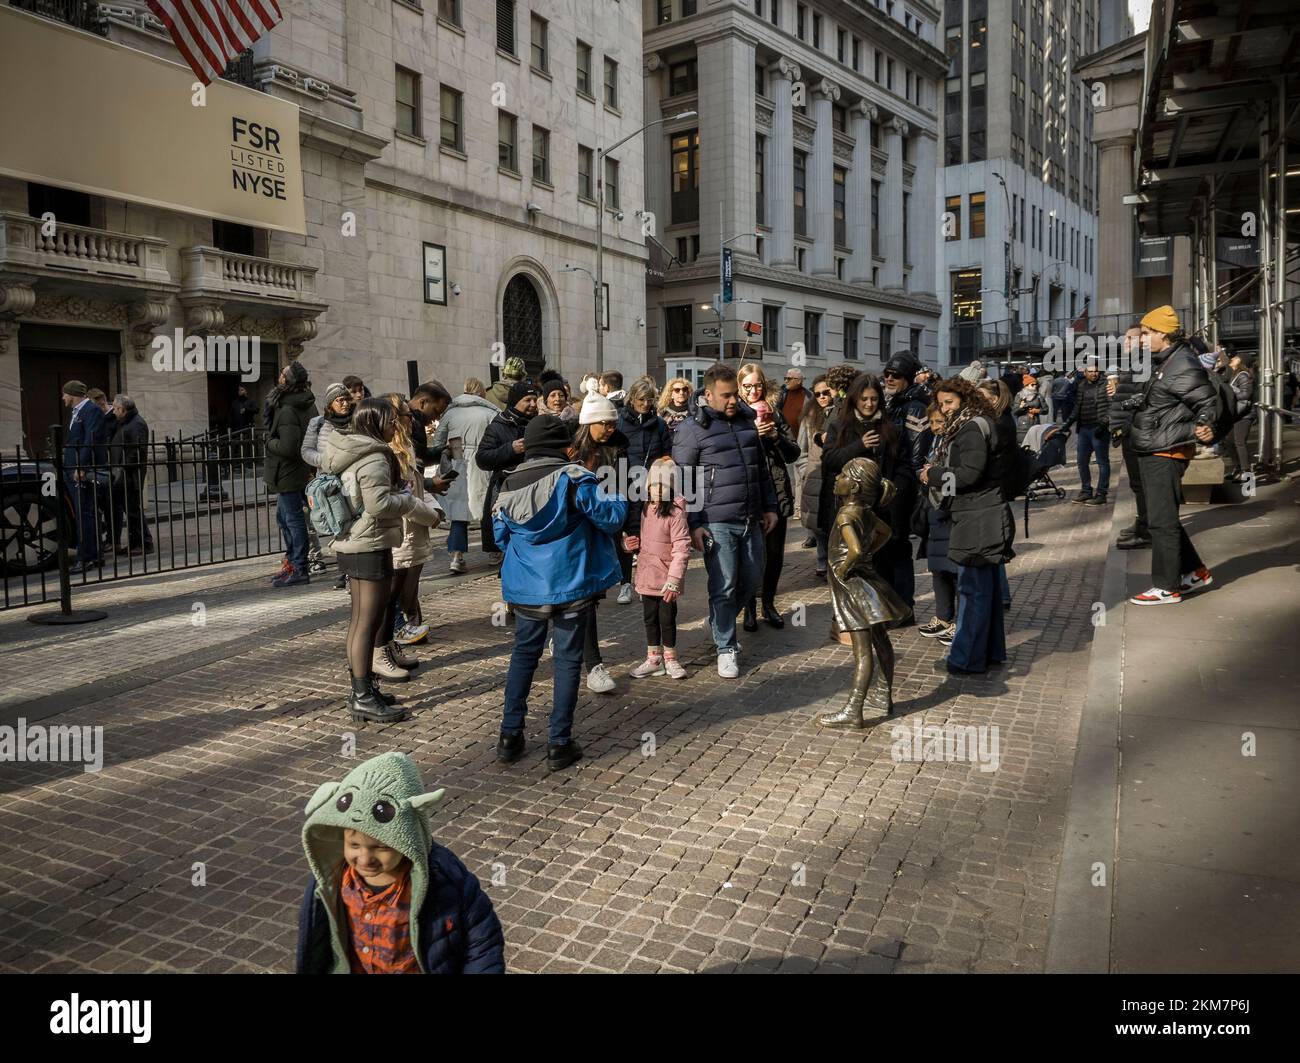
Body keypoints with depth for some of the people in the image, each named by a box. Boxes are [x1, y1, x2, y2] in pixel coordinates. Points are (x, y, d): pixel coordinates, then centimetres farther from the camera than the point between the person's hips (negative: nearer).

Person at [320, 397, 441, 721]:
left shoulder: (347, 454, 14)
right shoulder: (374, 457, -17)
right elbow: (379, 502, -26)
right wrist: (418, 506, -13)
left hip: (350, 544, 10)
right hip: (370, 546, -10)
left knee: (359, 619, 15)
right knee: (369, 621, -5)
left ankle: (361, 689, 23)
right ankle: (364, 698, -1)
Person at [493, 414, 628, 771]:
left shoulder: (509, 483, 2)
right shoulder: (573, 477, -11)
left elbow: (499, 534, 13)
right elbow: (611, 517, -10)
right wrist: (619, 497, 10)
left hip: (526, 587, 4)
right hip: (570, 585, -4)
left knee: (524, 654, 19)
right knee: (568, 659, 7)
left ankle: (510, 735, 20)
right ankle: (559, 744, 10)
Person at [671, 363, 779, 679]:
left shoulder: (747, 420, 10)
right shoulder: (692, 429, -8)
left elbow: (762, 468, 19)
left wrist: (769, 507, 17)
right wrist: (693, 525, -10)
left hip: (751, 520, 6)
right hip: (717, 523, -6)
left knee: (752, 580, 13)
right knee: (723, 587, -2)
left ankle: (722, 623, 37)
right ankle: (726, 648, 13)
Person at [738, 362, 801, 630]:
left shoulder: (774, 414, 11)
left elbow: (793, 454, 7)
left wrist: (776, 435, -9)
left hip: (776, 492, 4)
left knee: (775, 553, 8)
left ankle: (768, 604, 25)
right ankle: (749, 608, 16)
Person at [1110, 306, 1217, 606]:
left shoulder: (1184, 367, -17)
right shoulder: (1162, 363, 14)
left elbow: (1209, 403, -20)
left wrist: (1205, 430, -37)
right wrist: (1121, 395, 32)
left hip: (1165, 454, -11)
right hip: (1151, 453, 11)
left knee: (1161, 521, -5)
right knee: (1162, 518, 18)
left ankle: (1166, 587, 3)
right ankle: (1195, 572, 29)